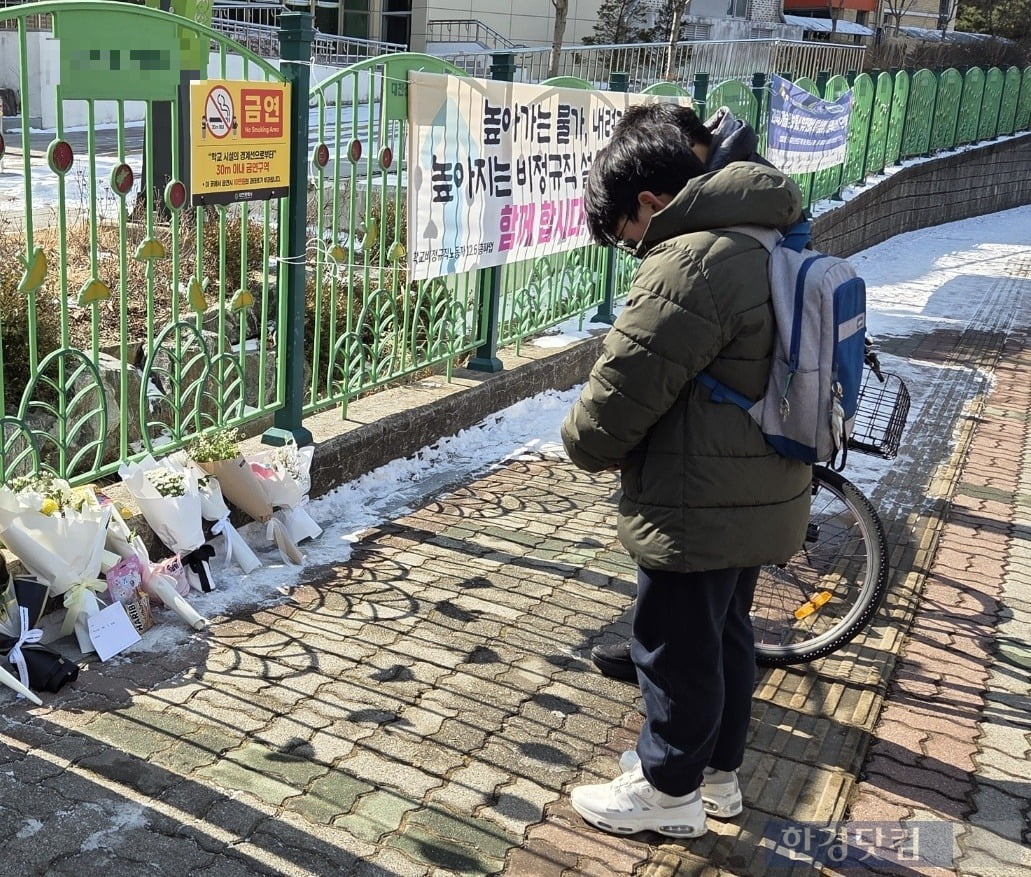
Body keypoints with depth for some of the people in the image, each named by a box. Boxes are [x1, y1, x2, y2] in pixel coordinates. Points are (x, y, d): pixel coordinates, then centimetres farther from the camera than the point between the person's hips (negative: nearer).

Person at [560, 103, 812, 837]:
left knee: (677, 647, 7)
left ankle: (670, 790, 25)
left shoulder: (689, 264, -24)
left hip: (699, 509, -10)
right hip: (759, 497, 10)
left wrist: (588, 446, 0)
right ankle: (719, 770, 38)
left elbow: (624, 388, -22)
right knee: (726, 633, 22)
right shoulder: (765, 242, 8)